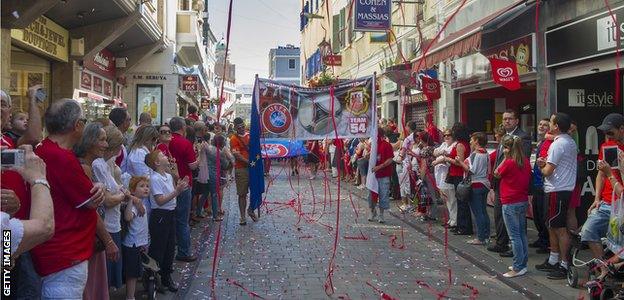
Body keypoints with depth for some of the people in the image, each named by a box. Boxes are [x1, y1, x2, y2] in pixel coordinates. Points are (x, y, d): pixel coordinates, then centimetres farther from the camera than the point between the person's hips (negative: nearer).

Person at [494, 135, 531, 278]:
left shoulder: (509, 162, -17)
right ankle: (522, 264, 23)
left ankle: (518, 268, 0)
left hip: (510, 204, -7)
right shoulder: (526, 161, 3)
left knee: (514, 236, -3)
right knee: (522, 234, 15)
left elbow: (496, 174, -1)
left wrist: (505, 158, -3)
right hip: (523, 201, 8)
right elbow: (528, 179, 11)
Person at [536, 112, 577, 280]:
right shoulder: (571, 142, 13)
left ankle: (564, 265, 3)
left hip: (557, 191, -10)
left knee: (560, 229, -4)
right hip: (566, 189, 10)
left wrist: (542, 167, 2)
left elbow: (548, 171, -19)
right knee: (552, 226, 18)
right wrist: (547, 163, 3)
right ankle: (553, 261, 28)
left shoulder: (558, 145, -18)